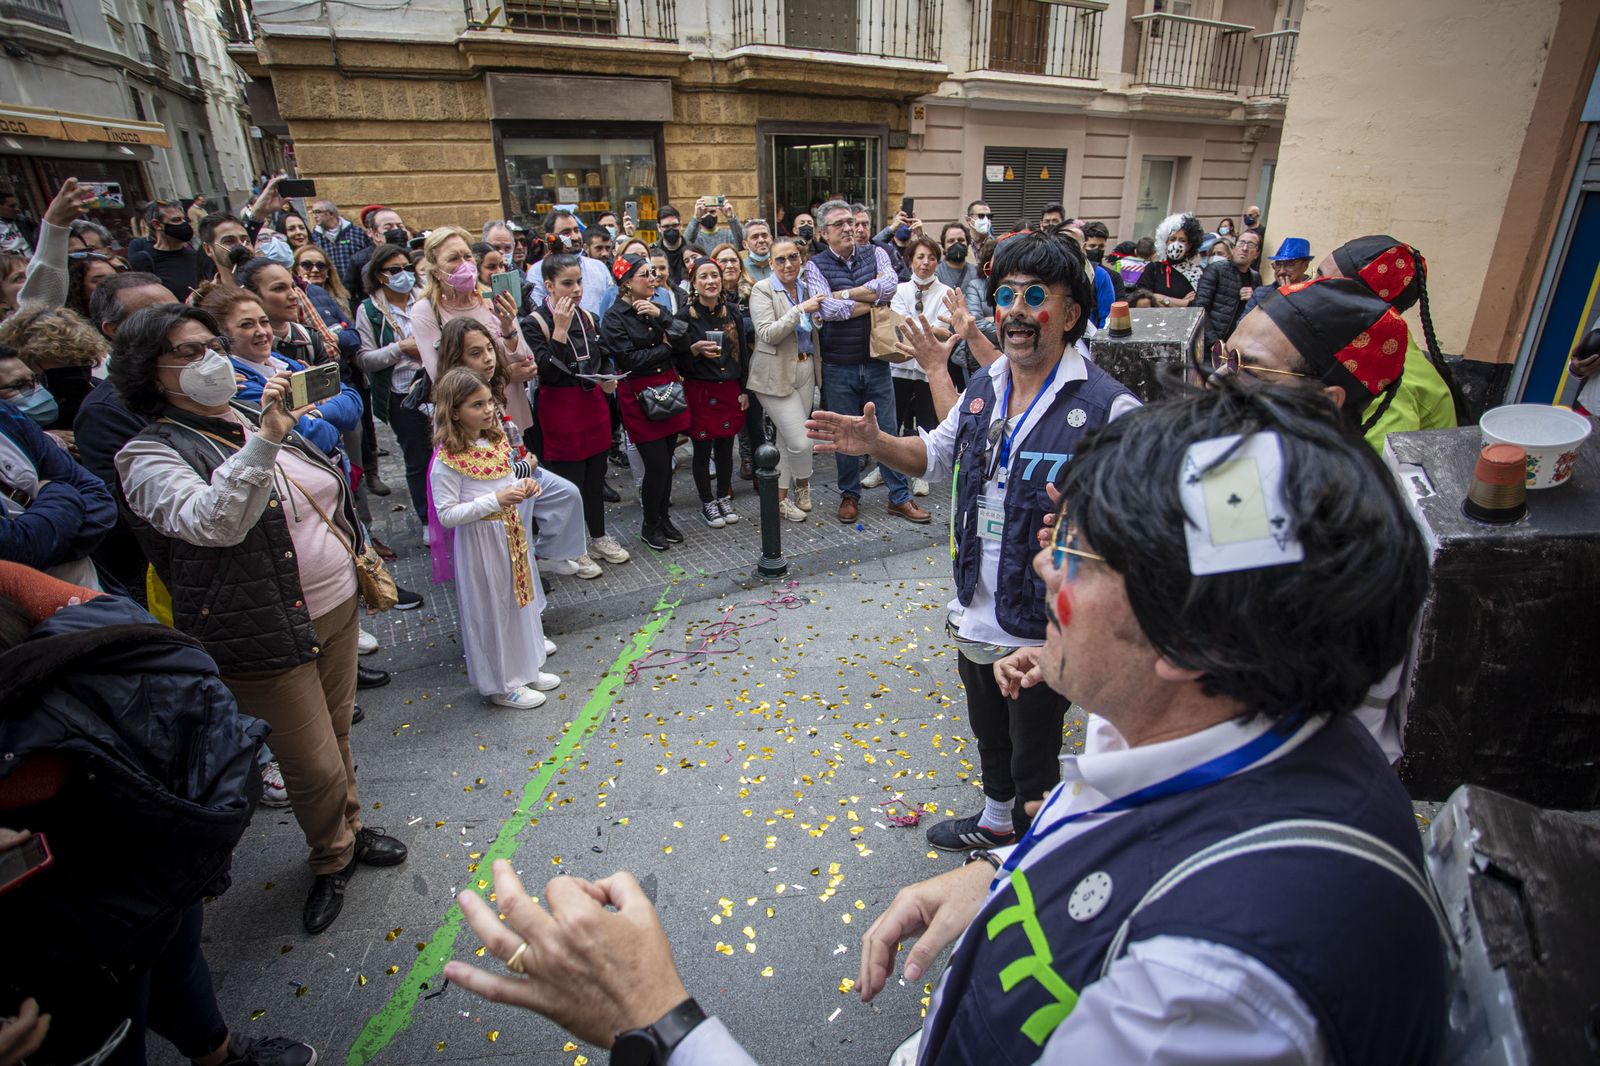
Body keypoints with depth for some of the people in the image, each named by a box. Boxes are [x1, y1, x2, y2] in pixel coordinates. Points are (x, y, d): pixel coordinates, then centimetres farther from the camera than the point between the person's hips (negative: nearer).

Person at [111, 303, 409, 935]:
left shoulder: (254, 420, 7)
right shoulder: (152, 456, -14)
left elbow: (330, 499, 17)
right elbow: (211, 522, -35)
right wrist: (265, 443, -40)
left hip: (335, 608, 6)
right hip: (267, 638, -6)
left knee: (336, 733, 22)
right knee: (315, 765, 6)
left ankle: (349, 830, 45)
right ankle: (331, 858, 33)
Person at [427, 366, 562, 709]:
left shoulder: (497, 440, 2)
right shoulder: (448, 459, -20)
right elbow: (446, 515, -21)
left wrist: (523, 486, -6)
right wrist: (496, 500, -27)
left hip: (512, 535, 8)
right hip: (480, 543, -8)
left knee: (520, 600, 19)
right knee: (491, 610, 6)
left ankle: (524, 668, 38)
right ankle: (500, 684, 23)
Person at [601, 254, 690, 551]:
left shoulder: (655, 308, 11)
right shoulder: (614, 318, -8)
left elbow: (685, 337, 0)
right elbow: (630, 359, -17)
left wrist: (661, 315, -14)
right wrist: (666, 347, -7)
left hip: (668, 389, 6)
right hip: (639, 395, -6)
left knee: (665, 461, 10)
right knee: (658, 465, -6)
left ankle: (664, 518, 26)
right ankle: (650, 526, 13)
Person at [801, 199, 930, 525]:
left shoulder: (875, 254, 6)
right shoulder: (816, 265, -3)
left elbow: (890, 285, -15)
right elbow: (827, 309, -19)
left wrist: (843, 293, -14)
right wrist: (872, 297, -11)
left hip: (876, 362, 2)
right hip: (838, 367, -1)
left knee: (888, 431, 8)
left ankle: (900, 497, 19)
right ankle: (849, 495, 27)